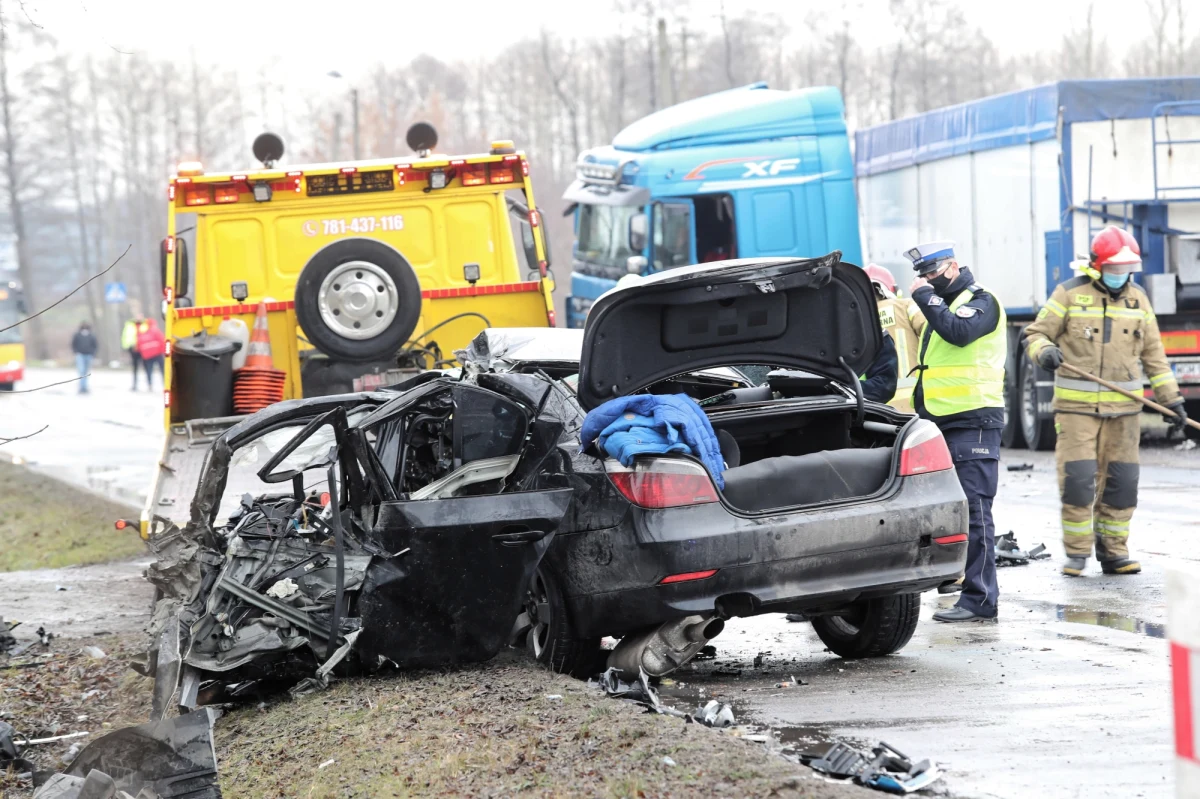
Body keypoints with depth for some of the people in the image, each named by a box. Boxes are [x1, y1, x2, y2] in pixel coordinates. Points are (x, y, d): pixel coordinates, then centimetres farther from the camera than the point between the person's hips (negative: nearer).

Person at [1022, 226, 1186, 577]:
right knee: (1077, 478, -10)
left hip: (1124, 408, 4)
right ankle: (1076, 553, 1)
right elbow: (1035, 335, 1)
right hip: (1076, 405, -4)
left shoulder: (1137, 299, 11)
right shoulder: (1069, 295, -1)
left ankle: (1113, 551, 13)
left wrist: (1171, 399, 13)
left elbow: (1153, 355, 16)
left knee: (1121, 481, 3)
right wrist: (1045, 351, -23)